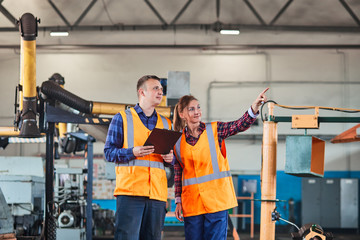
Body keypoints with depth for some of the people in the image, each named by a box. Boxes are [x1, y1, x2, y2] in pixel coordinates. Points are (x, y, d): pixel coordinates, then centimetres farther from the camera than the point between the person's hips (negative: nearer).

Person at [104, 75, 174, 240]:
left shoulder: (165, 123, 21)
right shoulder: (122, 118, 7)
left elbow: (170, 155, 26)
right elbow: (109, 152, 2)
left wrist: (170, 158, 1)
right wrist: (133, 152, -15)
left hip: (157, 193, 4)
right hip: (130, 189, -4)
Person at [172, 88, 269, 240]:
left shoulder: (214, 130, 2)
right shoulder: (177, 141, 7)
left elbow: (240, 125, -12)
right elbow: (178, 173, 12)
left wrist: (254, 109, -30)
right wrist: (178, 201, 8)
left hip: (216, 199, -2)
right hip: (191, 203, 2)